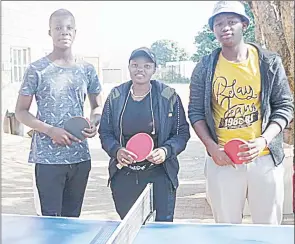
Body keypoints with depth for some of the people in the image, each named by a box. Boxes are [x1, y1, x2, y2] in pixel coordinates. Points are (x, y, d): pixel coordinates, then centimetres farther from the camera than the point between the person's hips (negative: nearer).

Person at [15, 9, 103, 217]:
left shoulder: (87, 70, 7)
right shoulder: (37, 70, -4)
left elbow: (97, 106, 18)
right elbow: (21, 112, -1)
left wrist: (94, 123, -5)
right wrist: (51, 131, -16)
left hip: (80, 157, 4)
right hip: (48, 158, -4)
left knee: (73, 218, 13)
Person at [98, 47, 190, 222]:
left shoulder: (169, 96, -3)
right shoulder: (115, 96, 4)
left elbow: (182, 132, 1)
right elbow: (105, 132, 8)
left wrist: (166, 151, -17)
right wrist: (116, 150, -12)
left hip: (159, 176, -2)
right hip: (124, 176, 3)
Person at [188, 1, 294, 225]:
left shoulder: (269, 62, 0)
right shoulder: (204, 68, 1)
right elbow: (196, 112, 5)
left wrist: (263, 141, -14)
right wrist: (212, 147, -9)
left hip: (265, 158, 0)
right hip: (222, 160, 0)